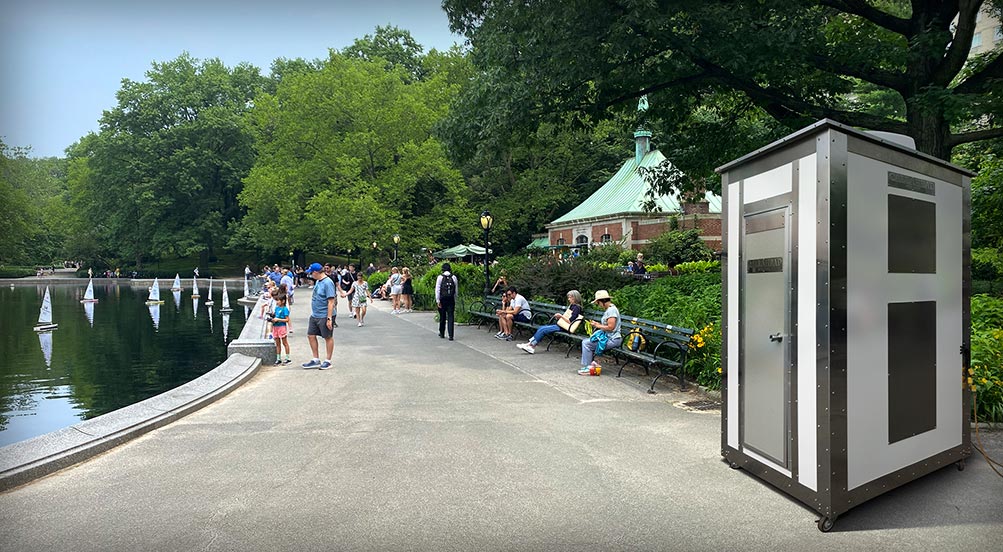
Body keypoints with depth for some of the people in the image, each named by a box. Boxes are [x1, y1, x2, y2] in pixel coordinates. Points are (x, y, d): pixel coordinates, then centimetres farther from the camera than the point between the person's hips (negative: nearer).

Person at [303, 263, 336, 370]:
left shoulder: (328, 283, -19)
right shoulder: (318, 281, 10)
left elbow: (331, 302, -21)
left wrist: (329, 319, -23)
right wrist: (314, 312, 21)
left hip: (325, 316, -9)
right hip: (314, 315, 10)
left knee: (328, 338, 5)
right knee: (311, 336, 11)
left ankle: (328, 361, 16)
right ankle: (316, 360, 22)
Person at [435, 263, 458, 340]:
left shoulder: (440, 277, -4)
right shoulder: (454, 277, 3)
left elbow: (437, 290, -7)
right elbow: (456, 290, 4)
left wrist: (438, 300, -5)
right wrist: (455, 300, 10)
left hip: (442, 299, -1)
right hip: (451, 300, 1)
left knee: (442, 317, 12)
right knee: (450, 317, 0)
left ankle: (442, 334, 24)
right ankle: (451, 336, -7)